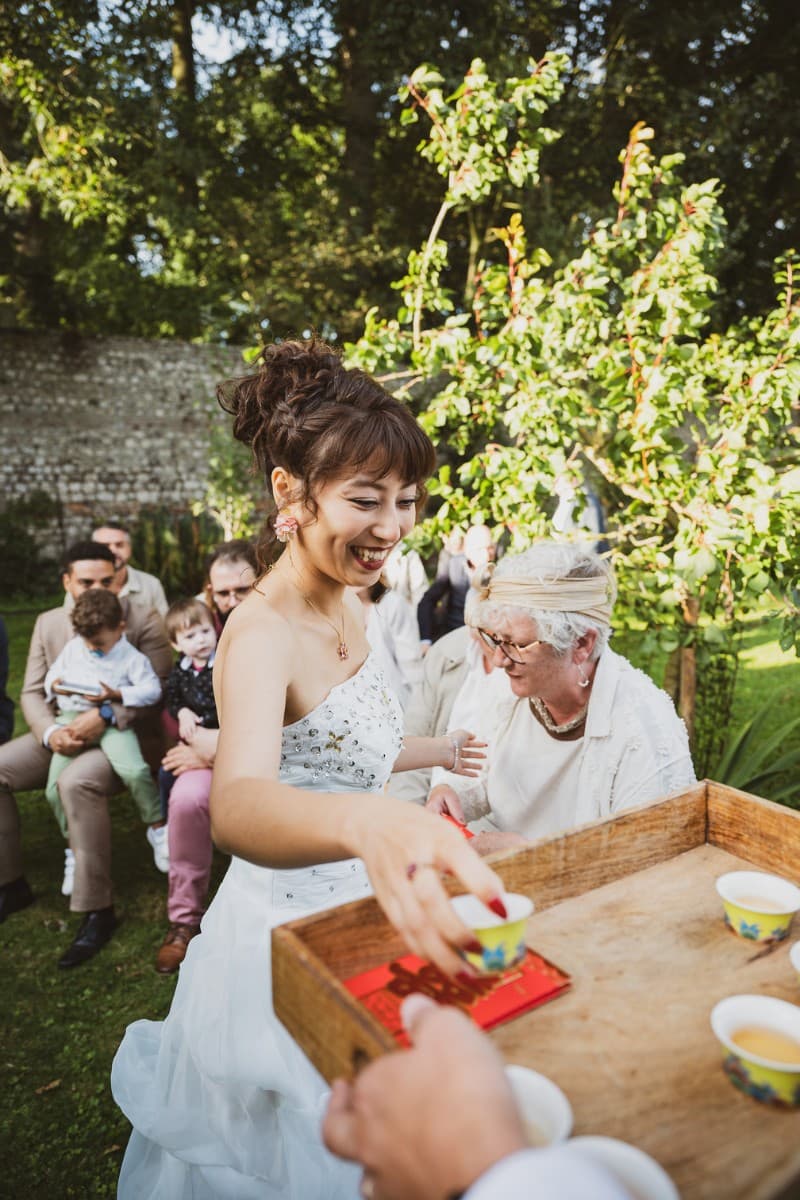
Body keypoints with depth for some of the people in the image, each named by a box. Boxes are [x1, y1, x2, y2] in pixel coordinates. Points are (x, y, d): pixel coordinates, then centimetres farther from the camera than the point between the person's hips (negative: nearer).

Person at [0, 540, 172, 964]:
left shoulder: (144, 621, -9)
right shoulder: (48, 623, 6)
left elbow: (157, 691, -12)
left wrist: (105, 716, -25)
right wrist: (51, 732, -16)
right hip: (64, 733, 6)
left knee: (77, 782, -34)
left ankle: (97, 910, -22)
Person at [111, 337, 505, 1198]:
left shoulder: (346, 609, -1)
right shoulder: (261, 632, -28)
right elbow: (237, 807, -46)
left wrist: (435, 753, 17)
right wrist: (368, 822, -65)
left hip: (351, 904, 8)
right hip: (288, 922, -7)